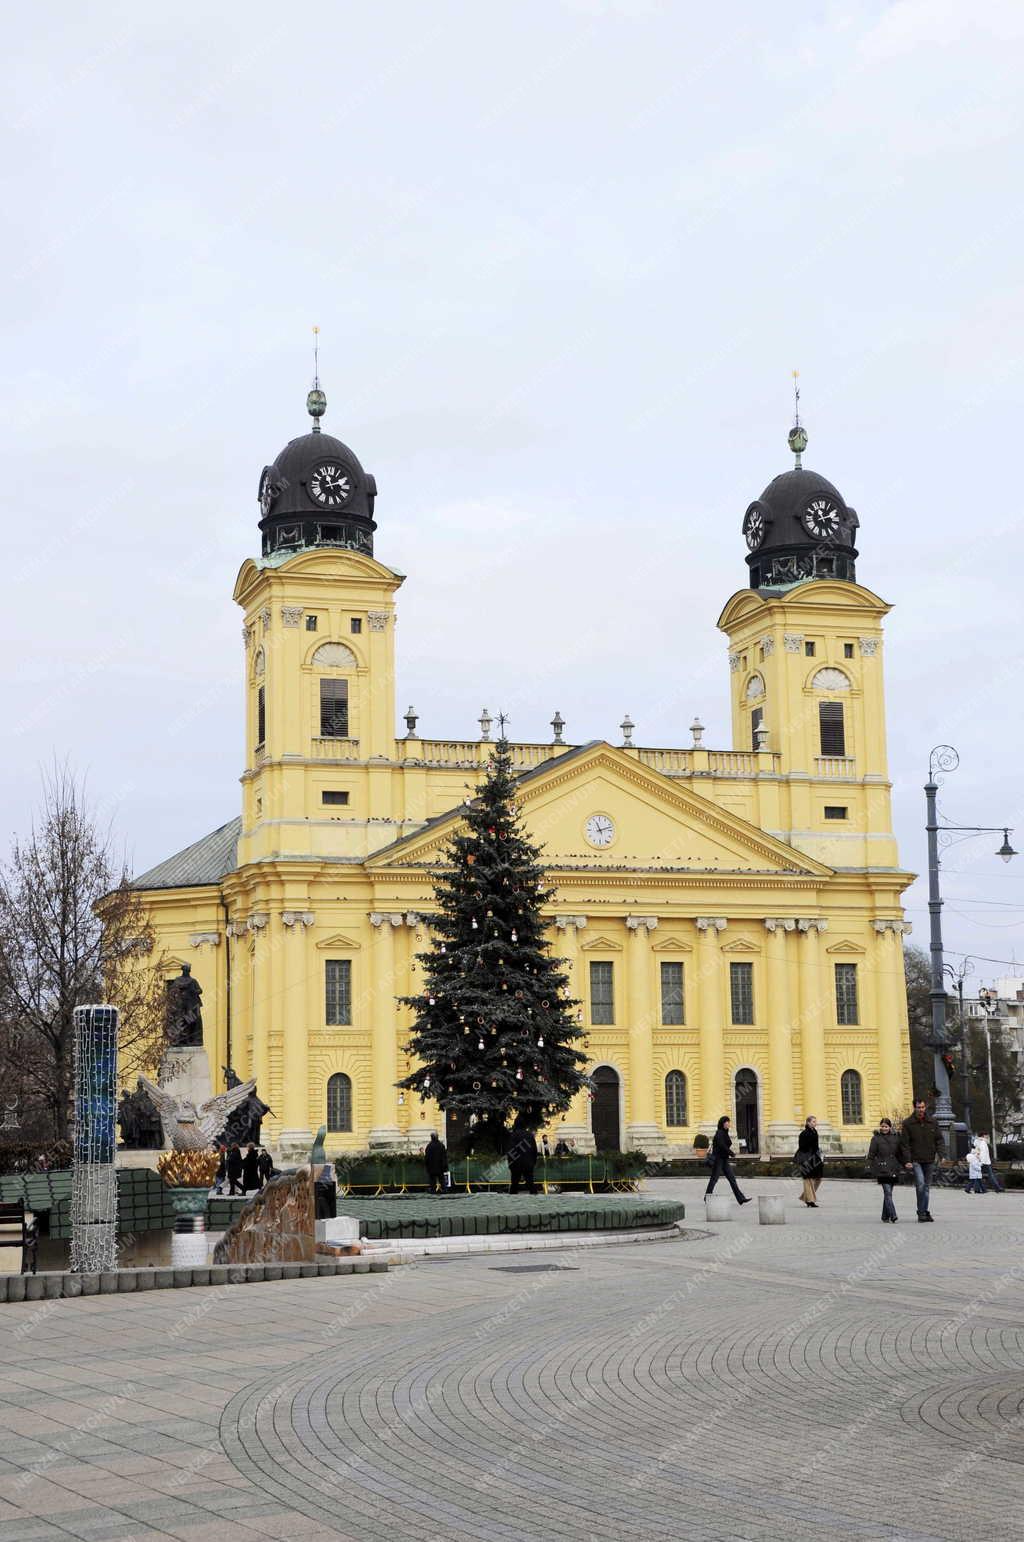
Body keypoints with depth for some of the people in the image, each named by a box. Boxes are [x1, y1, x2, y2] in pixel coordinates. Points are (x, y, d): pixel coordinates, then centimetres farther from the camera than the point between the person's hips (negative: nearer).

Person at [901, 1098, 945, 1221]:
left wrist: (941, 1154, -6)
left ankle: (924, 1211, 21)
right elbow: (905, 1144, -4)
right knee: (920, 1184, -17)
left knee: (927, 1186, 11)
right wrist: (907, 1160, -11)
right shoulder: (907, 1123, -3)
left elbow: (939, 1139, 8)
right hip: (915, 1160, -4)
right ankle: (921, 1212, -9)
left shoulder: (932, 1122, 6)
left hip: (929, 1160, 4)